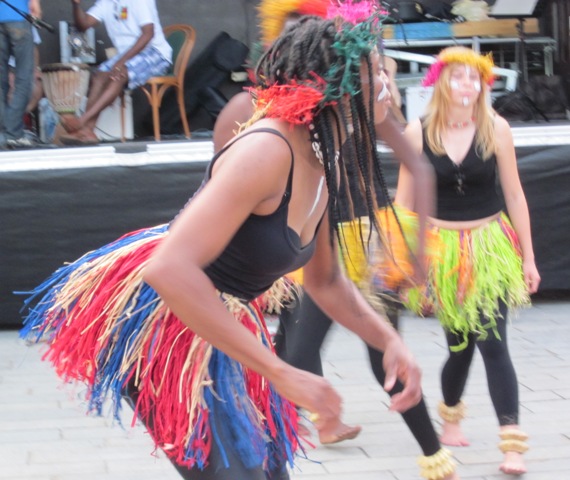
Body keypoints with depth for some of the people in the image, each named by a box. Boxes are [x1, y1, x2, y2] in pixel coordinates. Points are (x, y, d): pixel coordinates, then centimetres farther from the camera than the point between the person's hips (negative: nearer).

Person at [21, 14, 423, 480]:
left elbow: (325, 279, 15)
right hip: (157, 318, -9)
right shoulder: (268, 152, -29)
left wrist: (390, 340, -3)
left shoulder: (327, 161, 0)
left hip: (219, 321, 9)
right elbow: (170, 270, -39)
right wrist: (282, 375, -36)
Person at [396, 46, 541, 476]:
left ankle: (513, 444, -8)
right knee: (460, 342, 9)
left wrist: (528, 257, 2)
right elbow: (405, 201, 0)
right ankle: (451, 416, 38)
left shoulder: (495, 129, -7)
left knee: (493, 343, -9)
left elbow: (514, 194, 0)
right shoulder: (418, 133, -7)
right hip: (441, 248, 0)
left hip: (489, 246, 0)